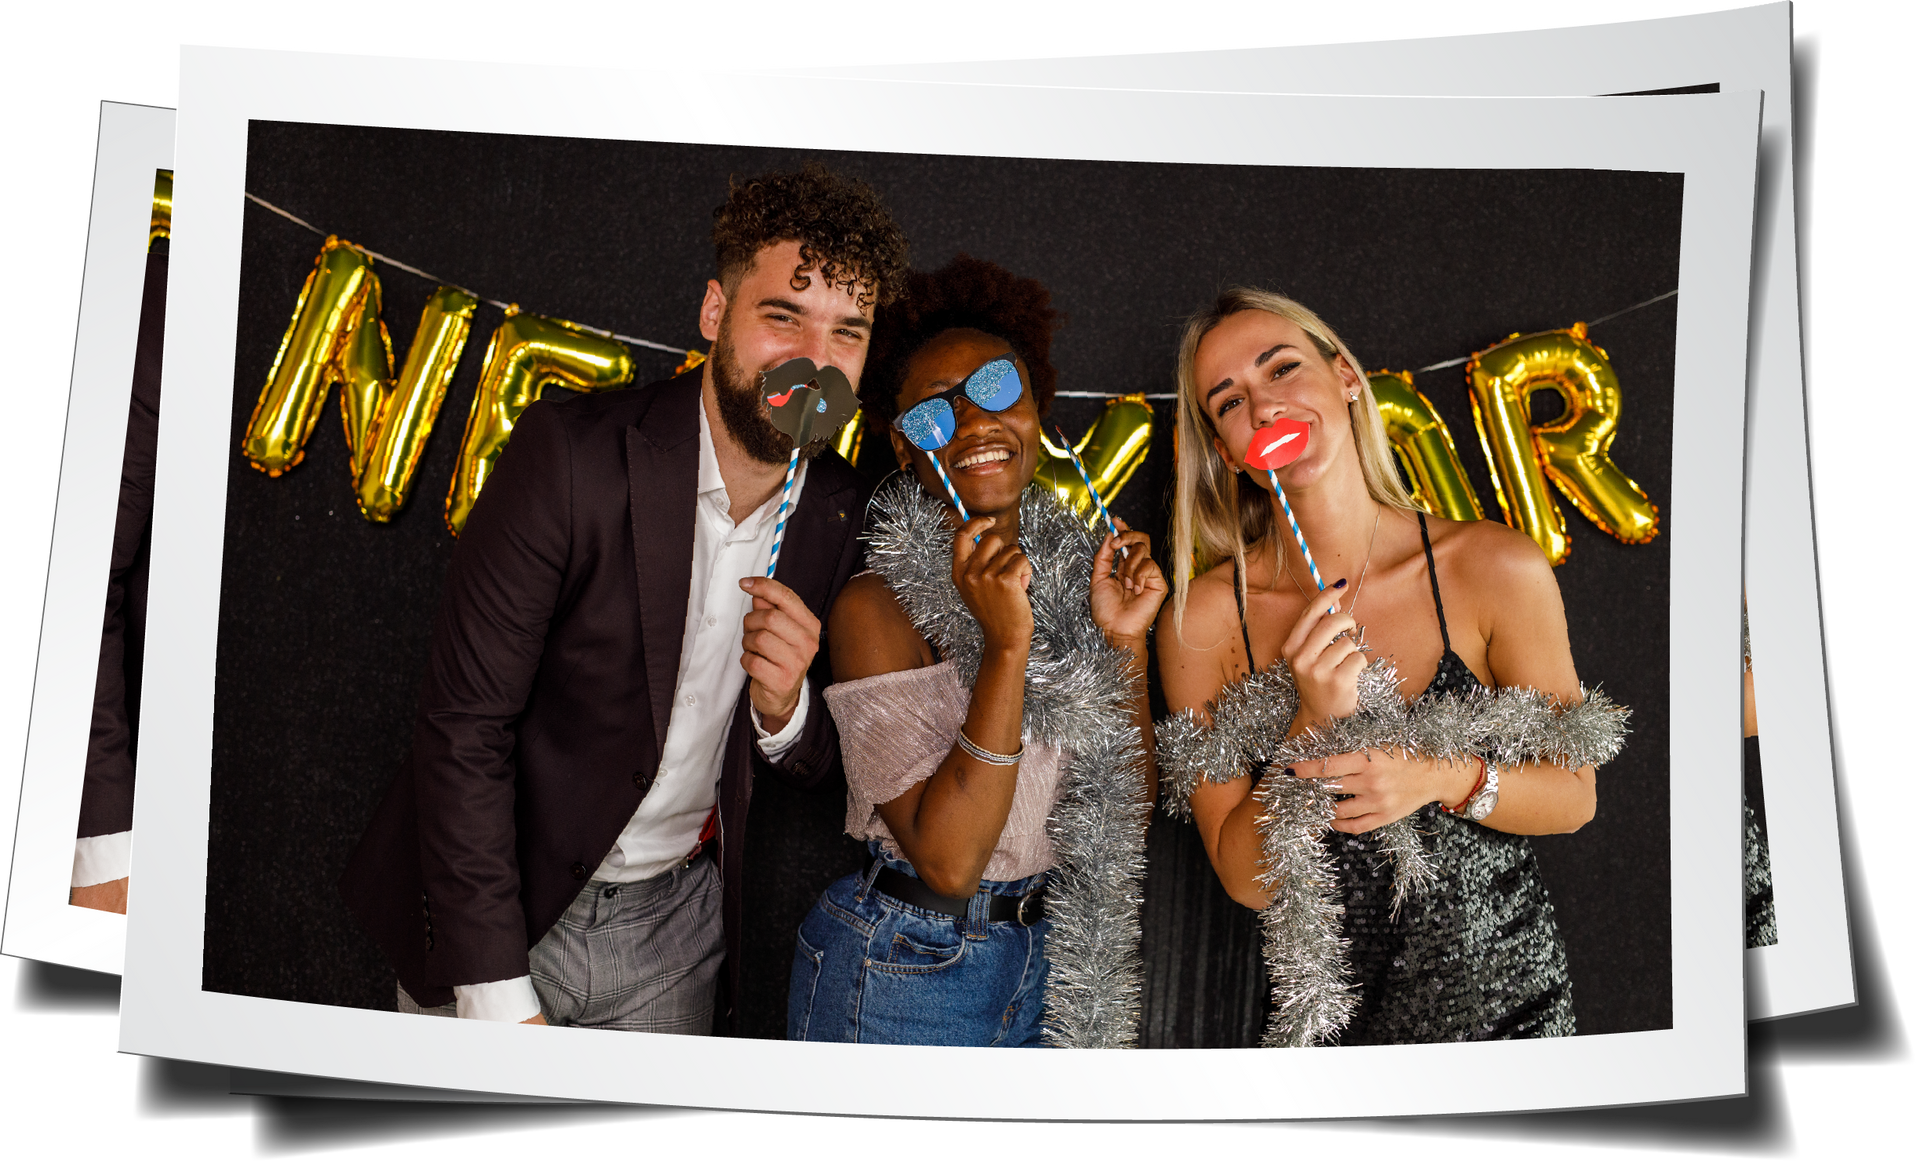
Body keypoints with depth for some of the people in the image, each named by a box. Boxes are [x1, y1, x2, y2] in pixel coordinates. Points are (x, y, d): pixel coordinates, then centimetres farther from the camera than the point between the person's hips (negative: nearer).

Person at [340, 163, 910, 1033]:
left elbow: (813, 764, 5)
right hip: (496, 915, -3)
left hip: (676, 928, 4)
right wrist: (500, 996, -19)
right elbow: (463, 727, -18)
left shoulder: (842, 513, -6)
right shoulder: (572, 453, -20)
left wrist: (785, 709, -20)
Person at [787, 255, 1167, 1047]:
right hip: (906, 971, -5)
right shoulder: (881, 605, -16)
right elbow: (947, 858, -23)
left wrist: (1126, 642, -9)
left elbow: (1126, 817, 2)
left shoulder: (1071, 572, 1)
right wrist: (1006, 645, -28)